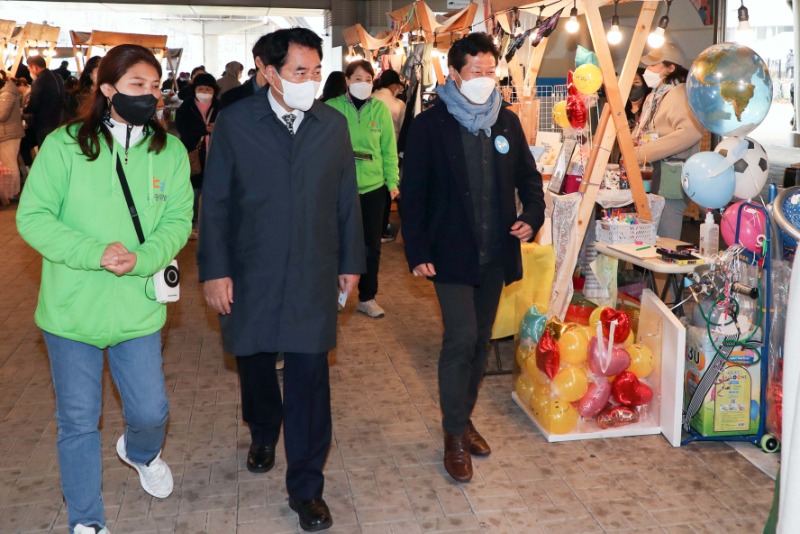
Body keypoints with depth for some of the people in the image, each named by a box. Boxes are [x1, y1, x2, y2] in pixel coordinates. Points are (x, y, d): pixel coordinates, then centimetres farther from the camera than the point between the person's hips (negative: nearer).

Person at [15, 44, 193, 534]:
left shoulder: (170, 150, -1)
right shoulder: (65, 145, -8)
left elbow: (179, 220, -4)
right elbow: (33, 217, -9)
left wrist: (141, 260, -22)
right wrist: (96, 253, -22)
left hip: (139, 307, 2)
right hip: (71, 309, -1)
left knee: (151, 410, 9)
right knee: (78, 420, 10)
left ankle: (140, 452, 47)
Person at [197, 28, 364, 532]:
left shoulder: (334, 123, 1)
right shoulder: (235, 122, -5)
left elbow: (347, 200, 7)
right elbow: (215, 202, -3)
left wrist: (351, 262, 8)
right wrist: (215, 269, -6)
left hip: (314, 275, 0)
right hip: (250, 274, 0)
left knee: (310, 376, 0)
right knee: (255, 363, 16)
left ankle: (306, 487, 14)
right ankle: (263, 434, 48)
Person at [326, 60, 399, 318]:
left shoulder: (380, 109, 0)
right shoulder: (331, 108, -5)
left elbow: (389, 149, 3)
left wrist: (392, 180, -1)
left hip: (373, 186, 2)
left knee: (371, 245, 9)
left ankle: (367, 297, 23)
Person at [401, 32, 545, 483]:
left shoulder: (507, 121, 7)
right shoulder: (430, 124, -6)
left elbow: (528, 176, 15)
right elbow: (413, 192, -6)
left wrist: (533, 216, -3)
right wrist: (417, 252, -10)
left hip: (495, 254, 5)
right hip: (451, 254, -5)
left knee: (480, 341, 13)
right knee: (461, 339, -9)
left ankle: (464, 417, 31)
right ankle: (455, 435, 7)